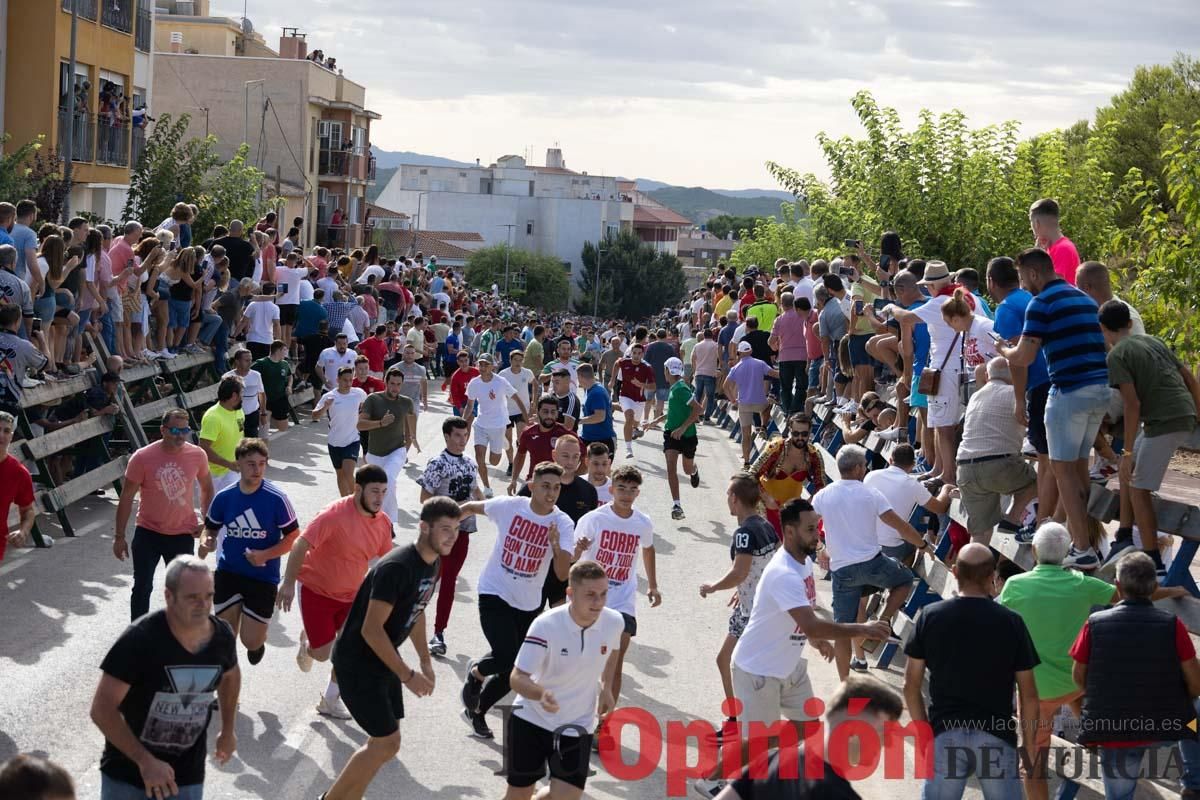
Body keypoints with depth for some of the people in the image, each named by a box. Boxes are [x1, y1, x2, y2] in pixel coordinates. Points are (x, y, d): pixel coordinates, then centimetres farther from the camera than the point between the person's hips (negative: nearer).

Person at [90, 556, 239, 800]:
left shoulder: (222, 637, -8)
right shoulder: (140, 639, -23)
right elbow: (102, 709, -23)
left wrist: (228, 730, 23)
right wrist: (145, 761, -28)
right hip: (127, 773, -3)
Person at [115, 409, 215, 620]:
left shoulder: (197, 455, -8)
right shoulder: (142, 458, -15)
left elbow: (207, 489, 11)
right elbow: (126, 498, -7)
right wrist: (119, 536, -6)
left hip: (183, 534, 2)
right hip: (148, 532, -2)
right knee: (142, 588, 4)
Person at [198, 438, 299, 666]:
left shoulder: (276, 499, -14)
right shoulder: (224, 497, -4)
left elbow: (293, 536, -7)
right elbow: (211, 528, 12)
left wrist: (265, 555, -20)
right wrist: (207, 543, -12)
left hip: (263, 577, -2)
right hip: (228, 573, 2)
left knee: (251, 642, -1)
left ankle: (259, 642, 38)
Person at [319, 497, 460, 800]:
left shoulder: (433, 563, 3)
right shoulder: (396, 568, -27)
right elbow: (371, 629, -27)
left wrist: (425, 661, 17)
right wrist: (407, 675, -24)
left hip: (384, 659, 9)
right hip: (357, 663, -9)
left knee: (386, 744, 11)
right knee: (387, 743, -8)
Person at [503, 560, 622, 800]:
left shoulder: (614, 622, -11)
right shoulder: (545, 625, -24)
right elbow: (518, 678, -26)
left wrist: (606, 687, 3)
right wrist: (541, 693, -47)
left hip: (577, 727, 2)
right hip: (531, 719, -2)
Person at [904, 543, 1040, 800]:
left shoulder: (930, 616, -2)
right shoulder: (1011, 622, -4)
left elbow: (911, 685, 3)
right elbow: (1028, 694, -1)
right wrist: (1029, 743, 11)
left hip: (945, 734, 1)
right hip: (996, 735, -1)